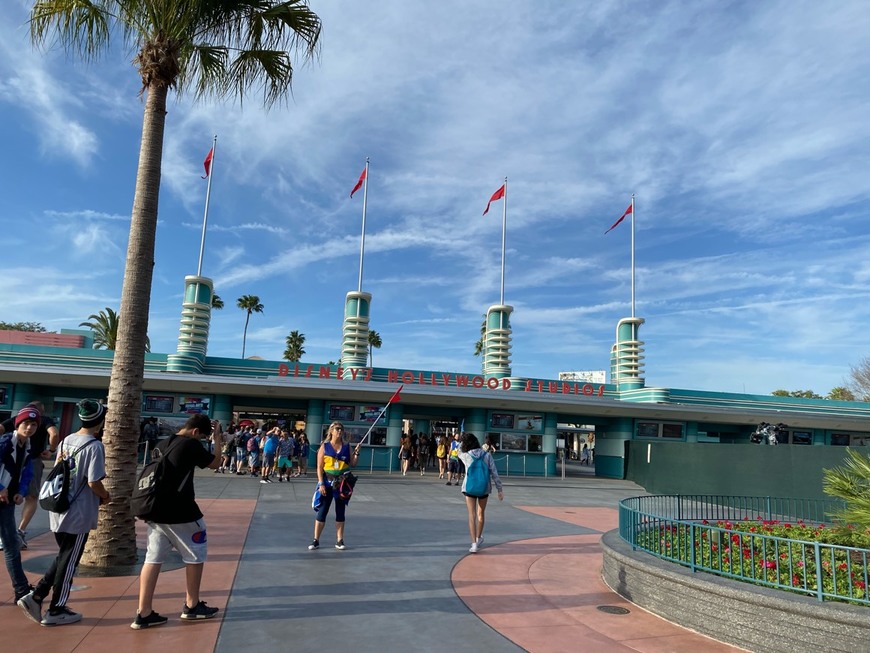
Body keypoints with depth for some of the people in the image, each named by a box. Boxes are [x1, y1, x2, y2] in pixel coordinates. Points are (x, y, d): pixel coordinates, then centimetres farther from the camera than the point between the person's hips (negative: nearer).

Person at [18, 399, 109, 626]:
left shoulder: (65, 441, 7)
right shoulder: (94, 446, -18)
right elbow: (93, 482, -22)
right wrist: (105, 496, -1)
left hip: (58, 510, 8)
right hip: (79, 514, -7)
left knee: (63, 558, 22)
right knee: (69, 562, 6)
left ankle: (35, 596, 17)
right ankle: (56, 611, 17)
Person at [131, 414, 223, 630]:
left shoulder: (168, 443, 12)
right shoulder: (191, 444, -13)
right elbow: (215, 463, -2)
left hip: (156, 510, 8)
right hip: (178, 512, -7)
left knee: (153, 559, 8)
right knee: (195, 555, 10)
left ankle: (144, 613, 7)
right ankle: (191, 606, 19)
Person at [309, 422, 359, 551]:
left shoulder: (347, 446, 5)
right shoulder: (324, 446, -2)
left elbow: (353, 464, 7)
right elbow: (319, 467, -5)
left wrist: (356, 453, -8)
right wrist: (321, 483, -12)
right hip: (328, 482, -2)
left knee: (340, 512, 8)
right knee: (322, 511, 2)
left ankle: (339, 541, 16)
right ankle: (316, 540, 12)